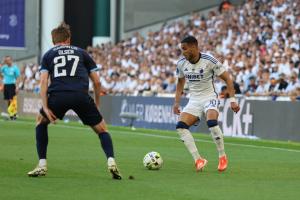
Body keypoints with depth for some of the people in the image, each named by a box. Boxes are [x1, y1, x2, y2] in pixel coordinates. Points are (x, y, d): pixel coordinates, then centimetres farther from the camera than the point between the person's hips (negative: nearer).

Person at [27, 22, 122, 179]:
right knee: (101, 129, 16)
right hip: (81, 95, 0)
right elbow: (96, 81, 19)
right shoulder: (81, 53, 26)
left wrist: (45, 107, 3)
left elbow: (43, 82, 9)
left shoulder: (48, 55, 24)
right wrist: (96, 103, 31)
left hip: (57, 95, 0)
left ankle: (42, 165, 19)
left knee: (41, 121, 29)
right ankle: (111, 162, -9)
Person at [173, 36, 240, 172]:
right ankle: (198, 160, -17)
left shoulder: (209, 61, -17)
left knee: (211, 122, -32)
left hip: (209, 97, -5)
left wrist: (232, 100, -15)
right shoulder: (181, 64, -3)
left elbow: (227, 79, -10)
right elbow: (180, 82, 17)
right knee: (180, 126, -17)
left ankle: (222, 157, -11)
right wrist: (177, 102, 11)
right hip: (193, 99, 5)